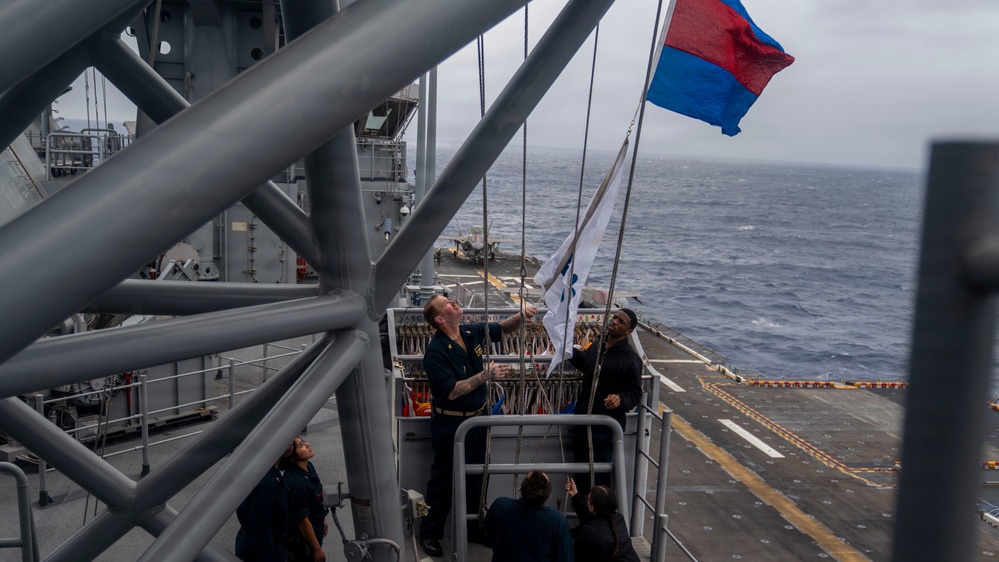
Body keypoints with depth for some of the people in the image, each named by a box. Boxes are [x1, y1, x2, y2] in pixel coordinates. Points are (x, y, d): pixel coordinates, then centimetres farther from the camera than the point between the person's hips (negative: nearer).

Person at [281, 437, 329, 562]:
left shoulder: (308, 466, -7)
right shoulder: (297, 483, -34)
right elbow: (302, 520, -26)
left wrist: (322, 521, 20)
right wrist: (317, 549, -17)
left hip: (315, 528, 8)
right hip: (302, 539, -8)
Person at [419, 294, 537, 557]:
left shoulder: (471, 333, -4)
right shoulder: (436, 351, -24)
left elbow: (502, 328, 11)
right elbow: (451, 392, -26)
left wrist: (521, 315, -10)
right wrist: (485, 375, -27)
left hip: (476, 417, 7)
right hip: (449, 424, -7)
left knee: (475, 476, 19)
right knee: (443, 479, 7)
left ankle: (473, 528, 36)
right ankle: (430, 532, 24)